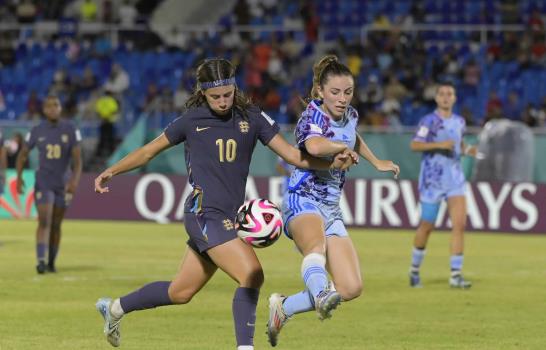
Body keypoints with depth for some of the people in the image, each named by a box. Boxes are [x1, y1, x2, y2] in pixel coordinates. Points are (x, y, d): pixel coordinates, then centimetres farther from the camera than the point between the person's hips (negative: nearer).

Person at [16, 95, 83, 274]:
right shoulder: (36, 131, -3)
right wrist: (19, 177, -7)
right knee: (44, 221, -15)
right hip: (43, 183, -1)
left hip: (63, 184, 1)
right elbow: (23, 154, 7)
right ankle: (41, 261, -21)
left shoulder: (70, 130, -5)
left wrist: (75, 180, -23)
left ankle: (51, 262, 23)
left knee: (56, 225, 10)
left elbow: (77, 158, -8)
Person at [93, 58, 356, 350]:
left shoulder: (251, 118, 5)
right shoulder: (191, 120, -1)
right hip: (204, 213, -5)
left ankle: (114, 308, 36)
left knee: (180, 293, 16)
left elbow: (293, 155, 0)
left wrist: (333, 162, -15)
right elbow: (149, 151, 13)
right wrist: (112, 171, 13)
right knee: (252, 276, -22)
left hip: (228, 217, 5)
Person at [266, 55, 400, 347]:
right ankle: (321, 295, -72)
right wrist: (345, 148, -21)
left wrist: (377, 163, 40)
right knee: (316, 246, -42)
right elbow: (315, 146, -39)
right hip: (302, 203, -8)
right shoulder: (313, 117, -13)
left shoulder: (350, 115, 10)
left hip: (331, 210, 8)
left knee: (351, 288, -2)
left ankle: (284, 307, 14)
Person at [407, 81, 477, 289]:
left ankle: (455, 275, -7)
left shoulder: (459, 122, 10)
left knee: (460, 224, -10)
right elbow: (414, 145, -15)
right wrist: (439, 144, -25)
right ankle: (414, 270, 25)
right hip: (432, 178, -4)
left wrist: (468, 150, 5)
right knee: (427, 226, 4)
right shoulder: (429, 121, -7)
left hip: (455, 178, 4)